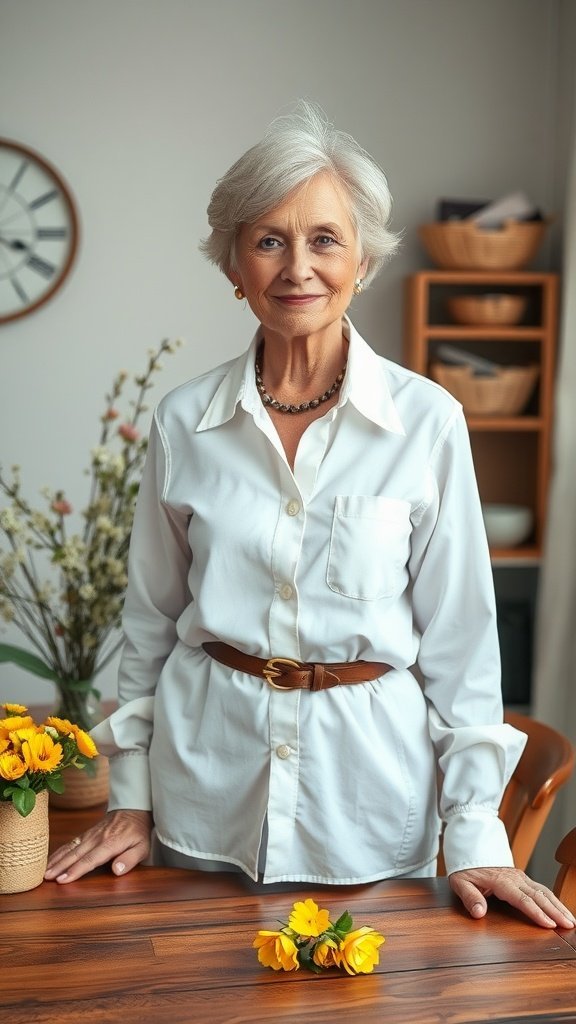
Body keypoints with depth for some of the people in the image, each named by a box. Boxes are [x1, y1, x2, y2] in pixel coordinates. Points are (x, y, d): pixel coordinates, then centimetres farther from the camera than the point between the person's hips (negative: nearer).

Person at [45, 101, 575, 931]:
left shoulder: (427, 420, -8)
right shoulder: (184, 421, -2)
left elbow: (458, 635, -4)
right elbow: (151, 618, 7)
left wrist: (476, 831, -6)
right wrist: (130, 796, 7)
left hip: (368, 776, -1)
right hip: (209, 777, 2)